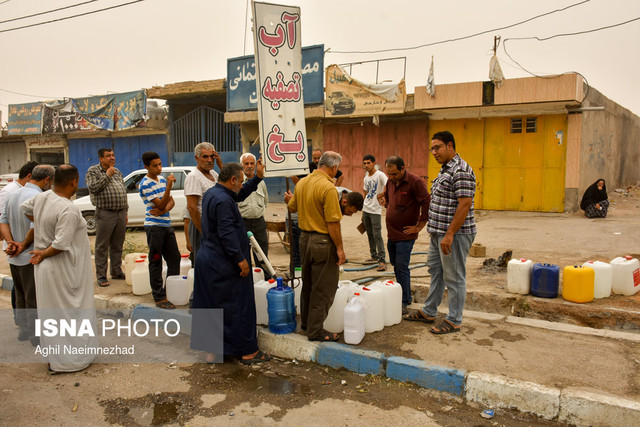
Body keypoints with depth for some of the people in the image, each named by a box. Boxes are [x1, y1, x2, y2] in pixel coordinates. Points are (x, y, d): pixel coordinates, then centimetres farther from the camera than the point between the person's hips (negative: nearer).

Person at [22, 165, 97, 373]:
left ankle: (53, 354, 33)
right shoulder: (68, 210, -25)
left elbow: (25, 208, 21)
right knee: (68, 312, 4)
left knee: (51, 311, 18)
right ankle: (70, 359, 15)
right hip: (63, 270, -8)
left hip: (45, 268, 8)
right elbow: (61, 244, -26)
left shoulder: (42, 197, 0)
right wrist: (43, 254, -10)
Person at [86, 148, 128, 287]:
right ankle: (101, 276, 5)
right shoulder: (93, 171, -1)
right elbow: (93, 187, -17)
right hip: (105, 214, -6)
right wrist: (107, 175, -13)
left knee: (117, 245, 12)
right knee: (102, 246, -1)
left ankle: (117, 272, 22)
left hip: (121, 213, 6)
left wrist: (125, 212, 17)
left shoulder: (117, 171, 17)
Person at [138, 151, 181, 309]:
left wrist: (164, 210, -10)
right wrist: (169, 186, -28)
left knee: (175, 258, 11)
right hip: (154, 226, -8)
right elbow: (160, 205, -18)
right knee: (156, 262, -1)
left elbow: (171, 201, 12)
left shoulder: (162, 179, 12)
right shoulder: (145, 184, -12)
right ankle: (159, 297, 5)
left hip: (167, 224, 8)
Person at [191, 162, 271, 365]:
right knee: (238, 307, 0)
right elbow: (227, 234, -26)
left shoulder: (211, 193, 12)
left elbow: (241, 193, 26)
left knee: (209, 306, 14)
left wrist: (258, 177, 25)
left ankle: (211, 350, 24)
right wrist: (240, 259, -22)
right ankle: (248, 351, 10)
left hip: (206, 260, 10)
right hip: (223, 265, -10)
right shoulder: (223, 200, -20)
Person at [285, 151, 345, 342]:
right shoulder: (328, 187, -21)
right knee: (323, 288, 4)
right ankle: (315, 331, 12)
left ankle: (306, 321, 36)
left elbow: (292, 207, 19)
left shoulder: (301, 183, 3)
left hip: (305, 238, 8)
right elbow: (333, 222, -22)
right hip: (323, 241, -8)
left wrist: (290, 199, 42)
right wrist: (339, 248, -14)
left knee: (308, 283, 22)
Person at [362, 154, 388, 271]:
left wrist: (382, 195, -18)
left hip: (375, 210, -8)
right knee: (370, 234, 13)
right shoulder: (366, 178, 14)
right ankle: (374, 256, 25)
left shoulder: (380, 175, -9)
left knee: (377, 235, -10)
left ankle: (382, 260, -7)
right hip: (366, 209, 8)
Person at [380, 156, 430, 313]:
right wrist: (384, 201, 9)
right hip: (391, 233, 8)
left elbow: (427, 204, -18)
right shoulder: (390, 181, 8)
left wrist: (419, 226, -15)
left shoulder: (415, 181, -16)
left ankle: (404, 302, 4)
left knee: (401, 267, -7)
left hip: (405, 234, -8)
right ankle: (407, 296, 30)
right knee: (396, 265, 15)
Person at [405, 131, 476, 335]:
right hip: (439, 233, 11)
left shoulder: (461, 171, -18)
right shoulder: (445, 169, 14)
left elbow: (465, 204, -24)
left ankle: (454, 320, 13)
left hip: (455, 234, -10)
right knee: (436, 272, 18)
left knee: (454, 277, 1)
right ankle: (428, 312, 31)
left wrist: (449, 234, -25)